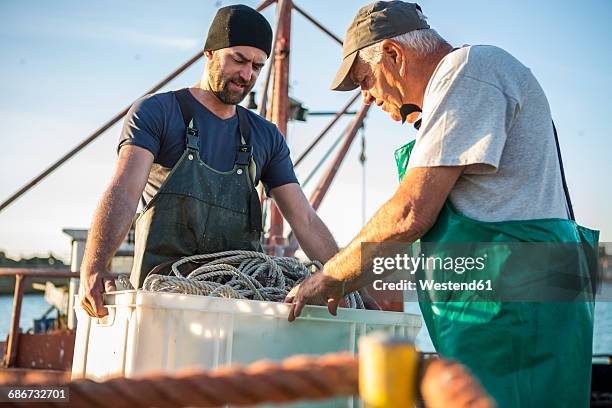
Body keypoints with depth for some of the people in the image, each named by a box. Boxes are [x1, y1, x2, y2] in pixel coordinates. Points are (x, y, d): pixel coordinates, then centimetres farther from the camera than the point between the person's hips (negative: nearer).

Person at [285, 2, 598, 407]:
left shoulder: (467, 69, -8)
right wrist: (346, 282, 20)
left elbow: (410, 215, -17)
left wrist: (328, 279, -3)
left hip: (511, 314, -10)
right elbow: (434, 228, 25)